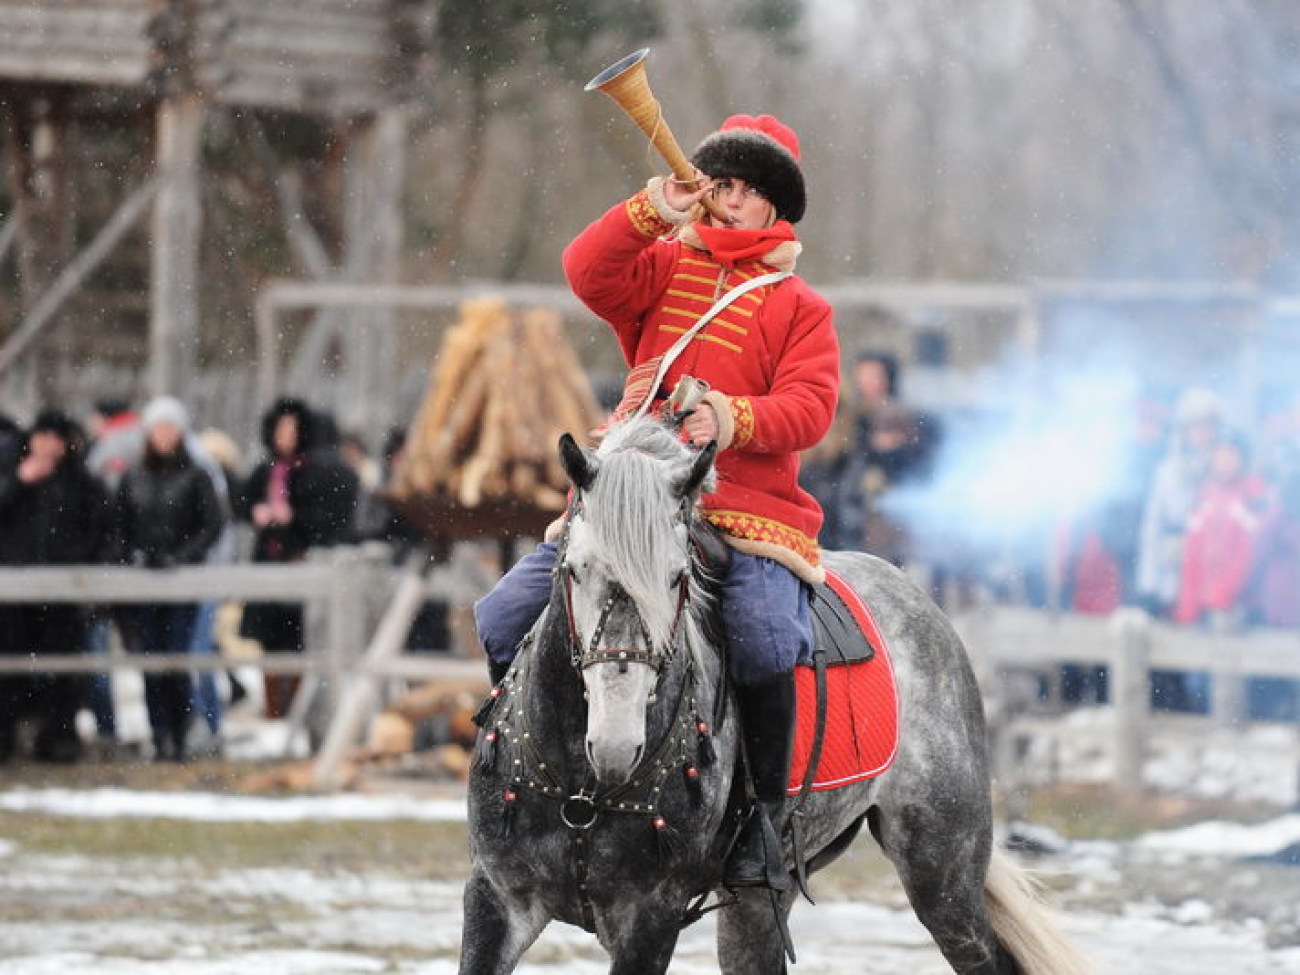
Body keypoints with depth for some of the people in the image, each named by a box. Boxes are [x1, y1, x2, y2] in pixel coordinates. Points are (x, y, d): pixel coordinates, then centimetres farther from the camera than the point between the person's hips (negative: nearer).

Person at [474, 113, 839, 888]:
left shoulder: (799, 307, 12)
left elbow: (810, 406, -2)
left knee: (765, 640, -32)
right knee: (504, 617, -11)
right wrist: (652, 213, -15)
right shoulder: (665, 266, 19)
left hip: (748, 510, -3)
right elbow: (589, 272, -1)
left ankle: (766, 814, -14)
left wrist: (739, 420, -21)